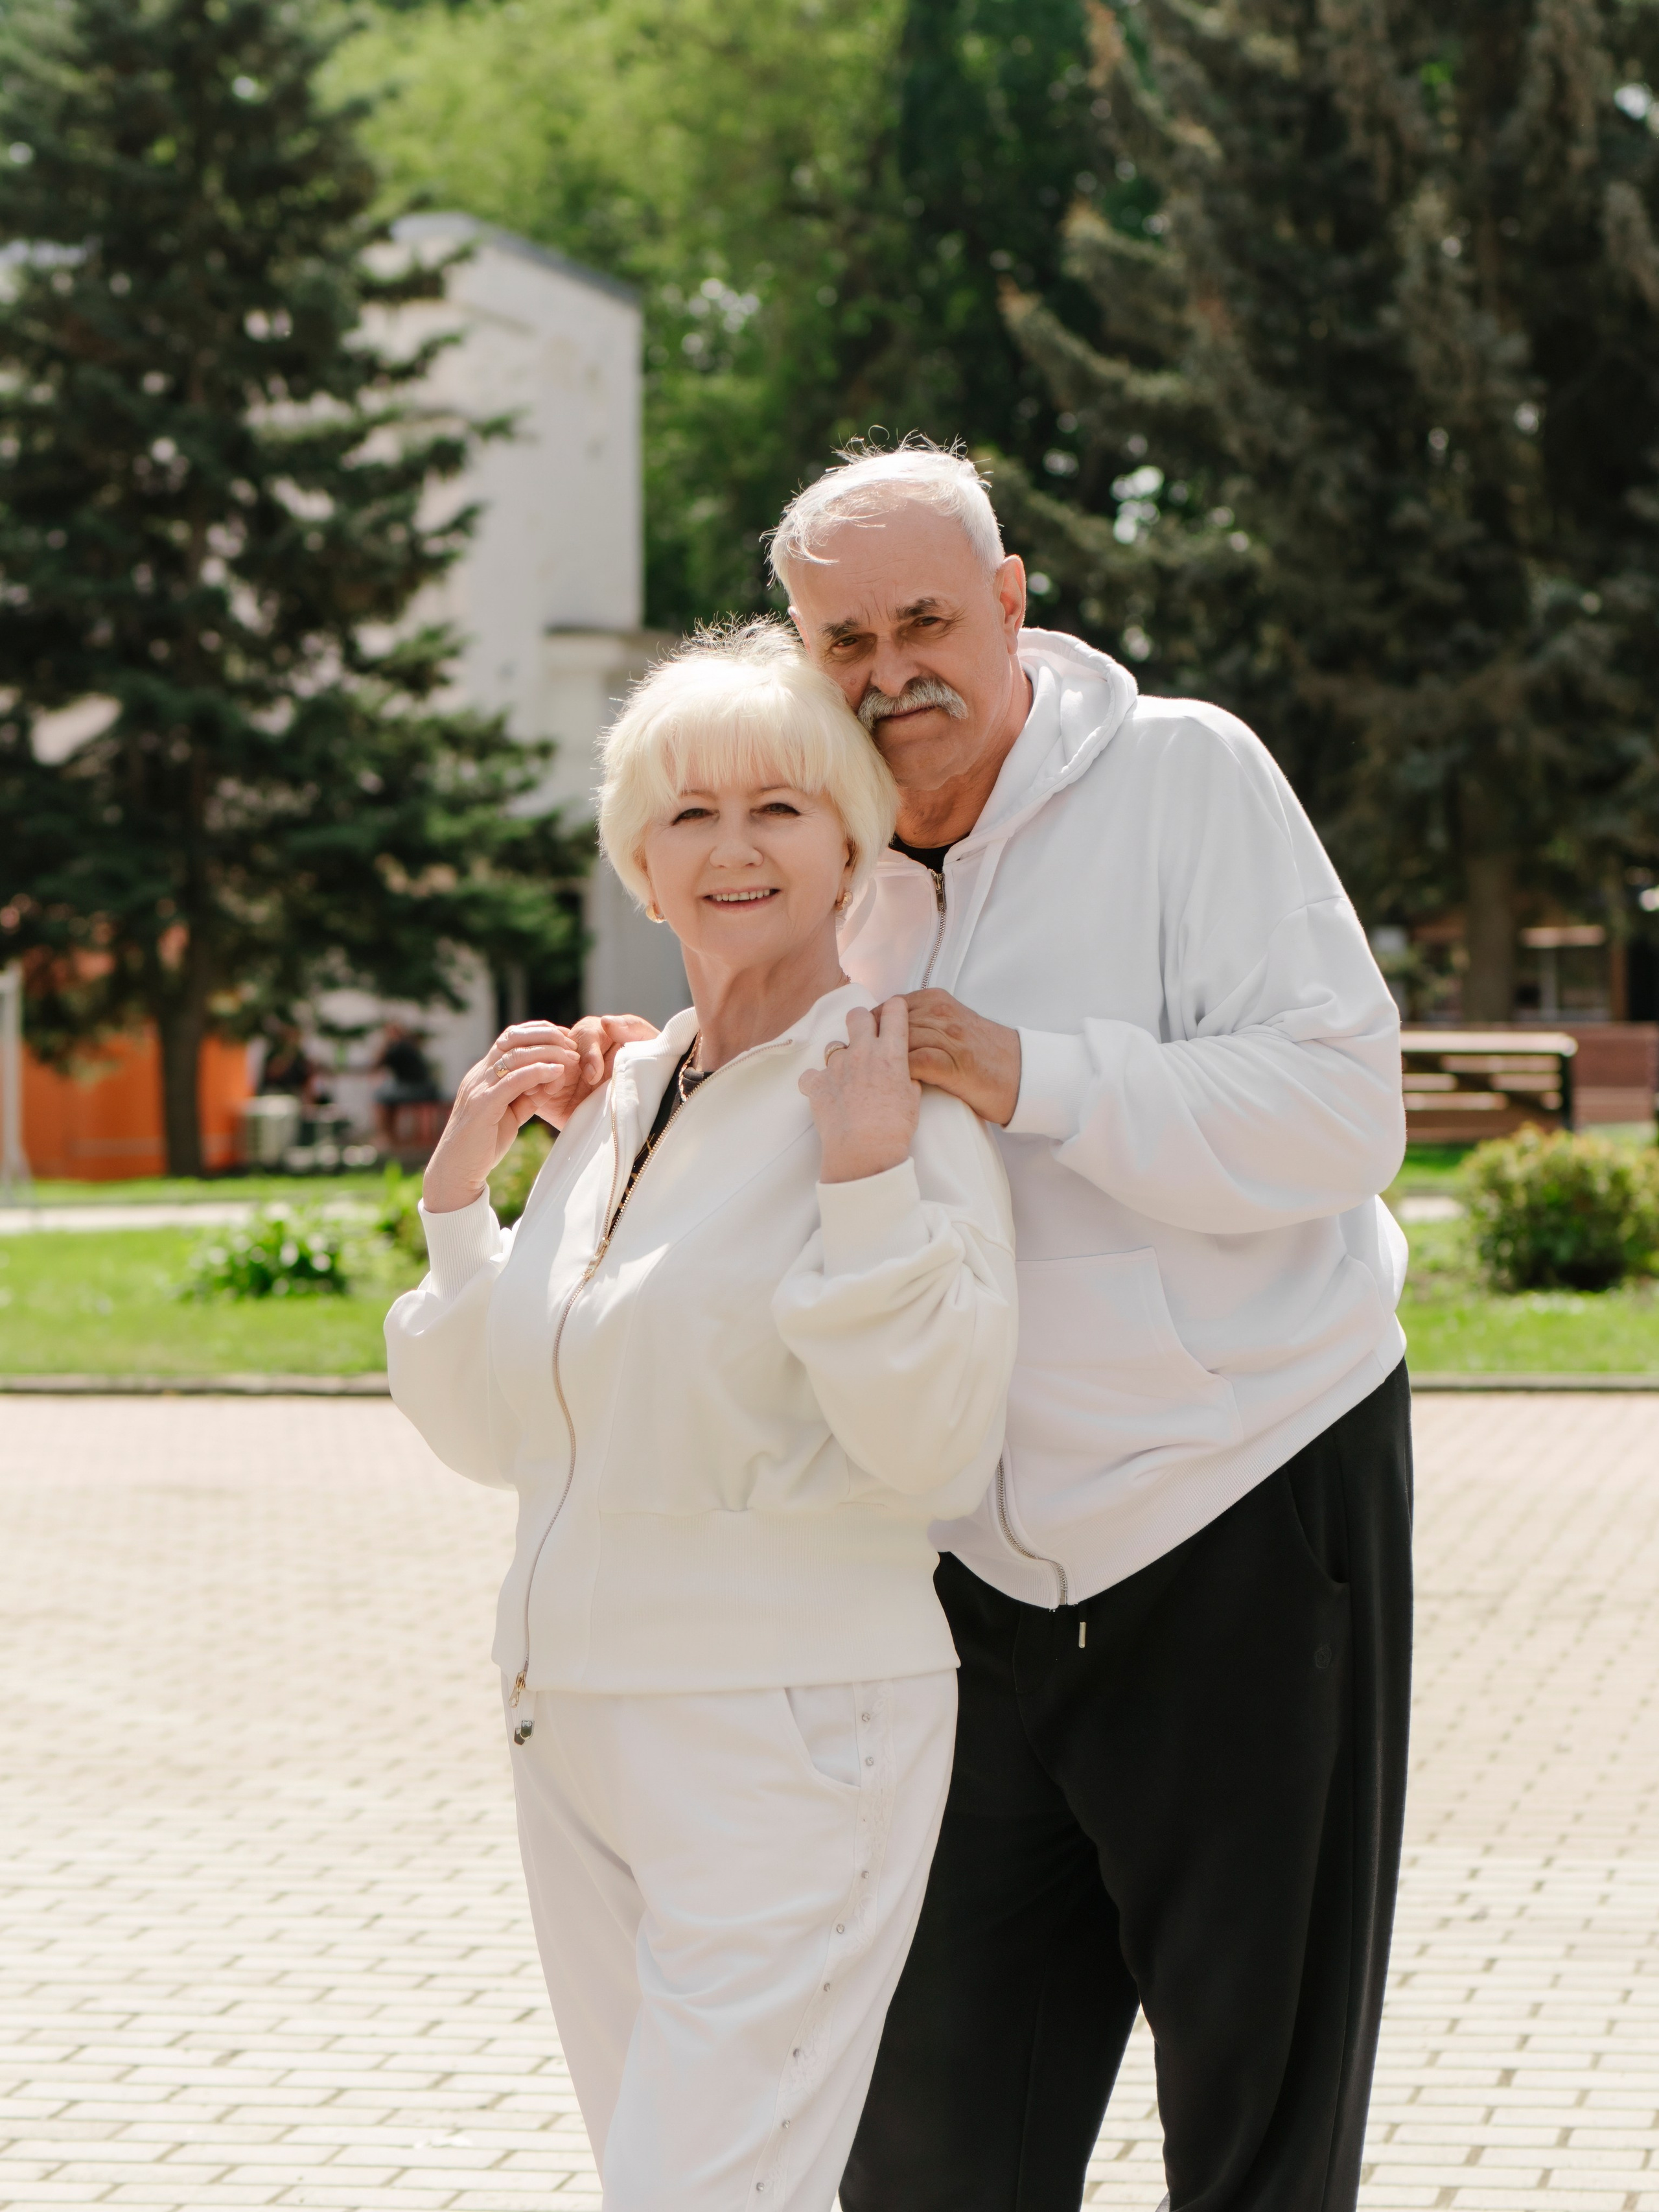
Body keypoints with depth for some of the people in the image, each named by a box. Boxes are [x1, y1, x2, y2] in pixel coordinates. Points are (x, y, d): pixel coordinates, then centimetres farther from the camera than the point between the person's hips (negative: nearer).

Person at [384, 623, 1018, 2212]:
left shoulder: (897, 1094, -9)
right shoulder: (617, 1097, 11)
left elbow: (935, 1451, -17)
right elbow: (493, 1430, 17)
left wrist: (869, 1185, -23)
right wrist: (458, 1193, 7)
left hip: (790, 1732, -7)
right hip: (571, 1723, 8)